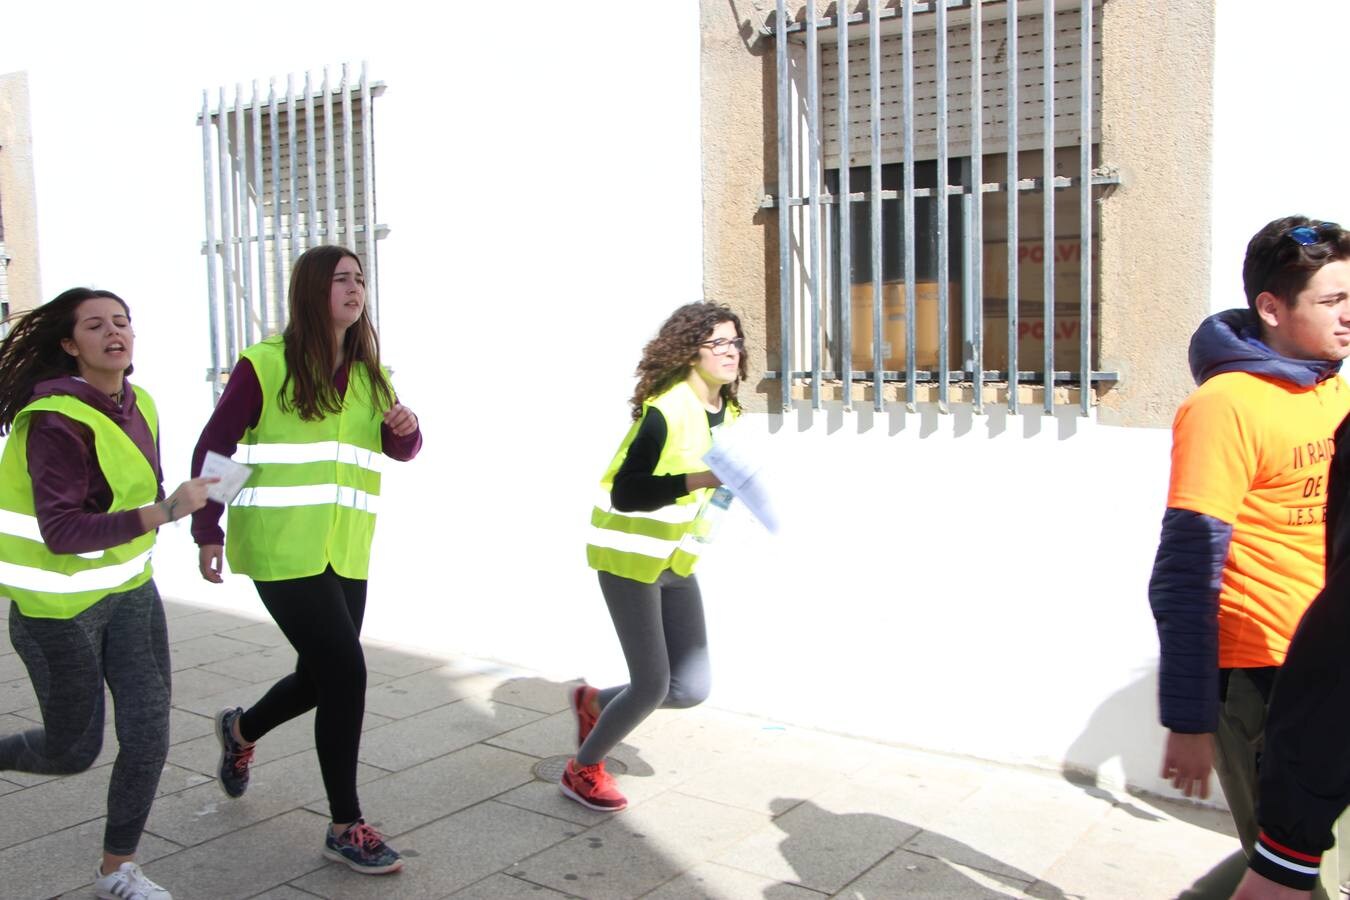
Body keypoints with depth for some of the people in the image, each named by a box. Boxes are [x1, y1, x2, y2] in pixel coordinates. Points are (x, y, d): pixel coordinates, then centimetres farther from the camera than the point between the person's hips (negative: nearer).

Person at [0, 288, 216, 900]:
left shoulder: (138, 406, 1)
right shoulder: (56, 420, -22)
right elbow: (61, 531, -29)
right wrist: (166, 510, -34)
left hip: (130, 592, 6)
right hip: (58, 607, -6)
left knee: (148, 737, 3)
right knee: (73, 750, 9)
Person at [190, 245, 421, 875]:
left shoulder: (367, 373, 11)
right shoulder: (265, 364, -7)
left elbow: (398, 448, 13)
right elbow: (214, 447, -3)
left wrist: (405, 429, -10)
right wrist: (207, 533, -6)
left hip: (345, 552, 7)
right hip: (281, 549, -6)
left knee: (320, 677, 14)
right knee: (345, 671, -12)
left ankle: (242, 729, 47)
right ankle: (346, 828, 3)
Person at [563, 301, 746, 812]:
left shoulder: (724, 410, 4)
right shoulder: (666, 410, -22)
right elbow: (625, 493, -27)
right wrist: (700, 480, -35)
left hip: (676, 561, 8)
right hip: (630, 556, -8)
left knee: (691, 689, 3)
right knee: (652, 687, -4)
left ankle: (595, 702, 30)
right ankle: (583, 771, 21)